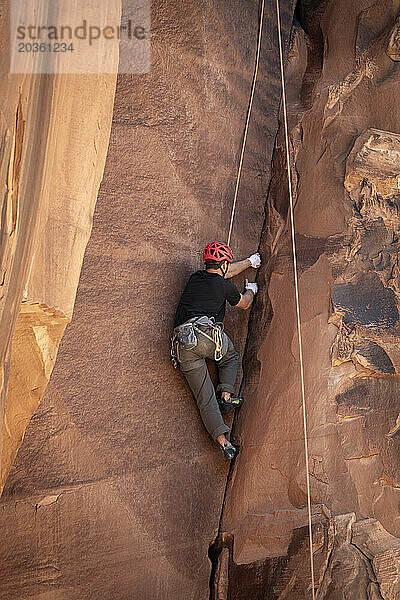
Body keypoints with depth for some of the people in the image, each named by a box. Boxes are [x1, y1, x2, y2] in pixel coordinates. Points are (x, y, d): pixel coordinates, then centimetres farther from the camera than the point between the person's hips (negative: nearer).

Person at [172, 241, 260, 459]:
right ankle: (226, 394, 11)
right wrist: (251, 290, 51)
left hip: (183, 347, 4)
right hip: (208, 335, -4)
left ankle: (222, 441, -8)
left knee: (205, 398, 3)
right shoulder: (225, 286, 7)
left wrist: (249, 262, 59)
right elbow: (244, 304, 28)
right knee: (231, 357, 31)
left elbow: (223, 274, 44)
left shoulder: (195, 278, 24)